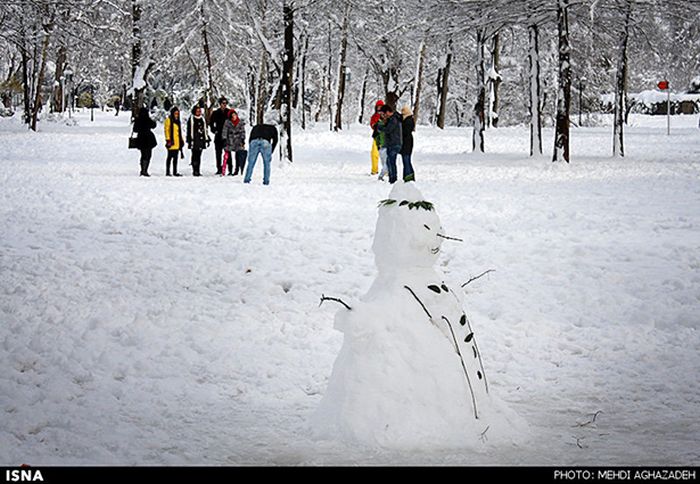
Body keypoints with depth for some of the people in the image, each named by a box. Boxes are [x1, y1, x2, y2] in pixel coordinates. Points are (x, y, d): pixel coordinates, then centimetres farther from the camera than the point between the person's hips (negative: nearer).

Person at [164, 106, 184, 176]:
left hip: (177, 142, 7)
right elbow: (166, 130, -11)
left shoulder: (177, 121, 18)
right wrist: (168, 139, -18)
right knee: (170, 157, -5)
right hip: (172, 142, -7)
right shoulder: (169, 120, -4)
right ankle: (167, 172, -2)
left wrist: (181, 140, 20)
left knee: (175, 157, 8)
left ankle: (175, 172, 11)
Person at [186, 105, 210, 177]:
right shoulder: (191, 119, -2)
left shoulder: (202, 119, 15)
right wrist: (189, 141, -10)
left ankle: (198, 171, 10)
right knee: (195, 156, -7)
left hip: (201, 140, 5)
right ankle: (195, 171, -7)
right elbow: (189, 130, -5)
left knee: (199, 156, 8)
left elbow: (205, 130, 20)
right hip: (194, 141, -5)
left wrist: (207, 139, 17)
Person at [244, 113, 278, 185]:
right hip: (265, 143, -2)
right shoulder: (273, 128, 28)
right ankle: (266, 181, 8)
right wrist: (271, 152, 23)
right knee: (266, 164, 12)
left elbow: (250, 139, 26)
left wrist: (251, 151, 29)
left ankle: (246, 179, 4)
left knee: (251, 163, 9)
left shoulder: (256, 127, 33)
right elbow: (275, 140, 18)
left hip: (254, 142, 2)